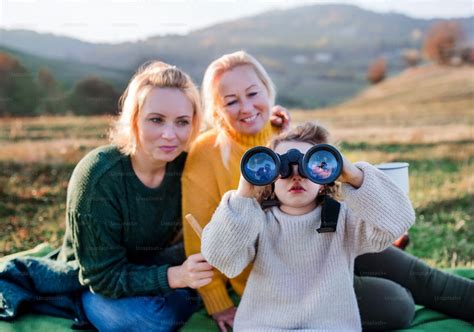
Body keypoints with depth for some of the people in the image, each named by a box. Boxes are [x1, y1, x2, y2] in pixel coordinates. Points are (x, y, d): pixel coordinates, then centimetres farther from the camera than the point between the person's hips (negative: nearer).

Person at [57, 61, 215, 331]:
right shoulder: (97, 175, -27)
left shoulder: (188, 167, -16)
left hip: (157, 266, 3)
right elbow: (103, 276, -24)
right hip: (95, 287, -3)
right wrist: (175, 276, -38)